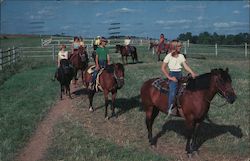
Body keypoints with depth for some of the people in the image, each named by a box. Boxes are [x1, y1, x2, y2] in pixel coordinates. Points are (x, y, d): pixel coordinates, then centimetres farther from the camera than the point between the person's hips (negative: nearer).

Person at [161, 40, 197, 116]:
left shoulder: (181, 56, 11)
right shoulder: (169, 56, -3)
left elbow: (186, 66, 5)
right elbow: (163, 68, -4)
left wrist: (192, 73, -12)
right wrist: (170, 77, -11)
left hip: (180, 74, 6)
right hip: (172, 74, -6)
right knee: (173, 88, -27)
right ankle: (170, 108, -24)